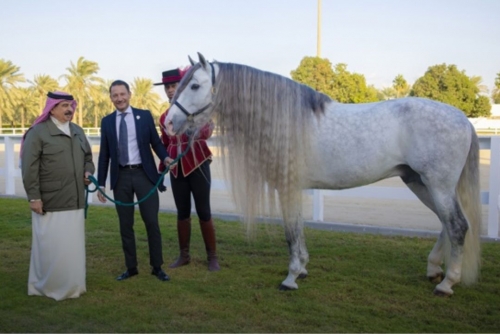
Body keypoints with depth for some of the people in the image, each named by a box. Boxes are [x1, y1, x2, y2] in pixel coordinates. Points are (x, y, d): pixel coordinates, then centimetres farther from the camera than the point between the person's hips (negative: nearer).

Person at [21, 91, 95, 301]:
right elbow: (29, 168, -10)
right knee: (51, 246, 0)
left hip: (74, 200, 6)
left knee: (74, 245, 10)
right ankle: (45, 286, 16)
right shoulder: (38, 132, -6)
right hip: (50, 201, -6)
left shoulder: (77, 131, 15)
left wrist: (88, 171, 3)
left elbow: (87, 157, 25)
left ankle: (71, 285, 23)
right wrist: (34, 197, -15)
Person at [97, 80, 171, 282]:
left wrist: (165, 158, -18)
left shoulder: (145, 116, 2)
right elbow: (104, 154, 8)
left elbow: (156, 143, 3)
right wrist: (101, 183, 4)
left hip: (144, 174, -2)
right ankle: (131, 267, 20)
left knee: (151, 222, 1)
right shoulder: (107, 122, 7)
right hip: (121, 177, 2)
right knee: (125, 225, 8)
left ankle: (157, 267, 14)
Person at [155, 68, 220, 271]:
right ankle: (184, 255, 22)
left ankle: (212, 257, 11)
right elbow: (165, 145, 16)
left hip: (198, 166, -4)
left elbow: (207, 131, -23)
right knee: (182, 213, 10)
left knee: (204, 213, 1)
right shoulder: (164, 117, 9)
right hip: (176, 169, 4)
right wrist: (161, 170, 11)